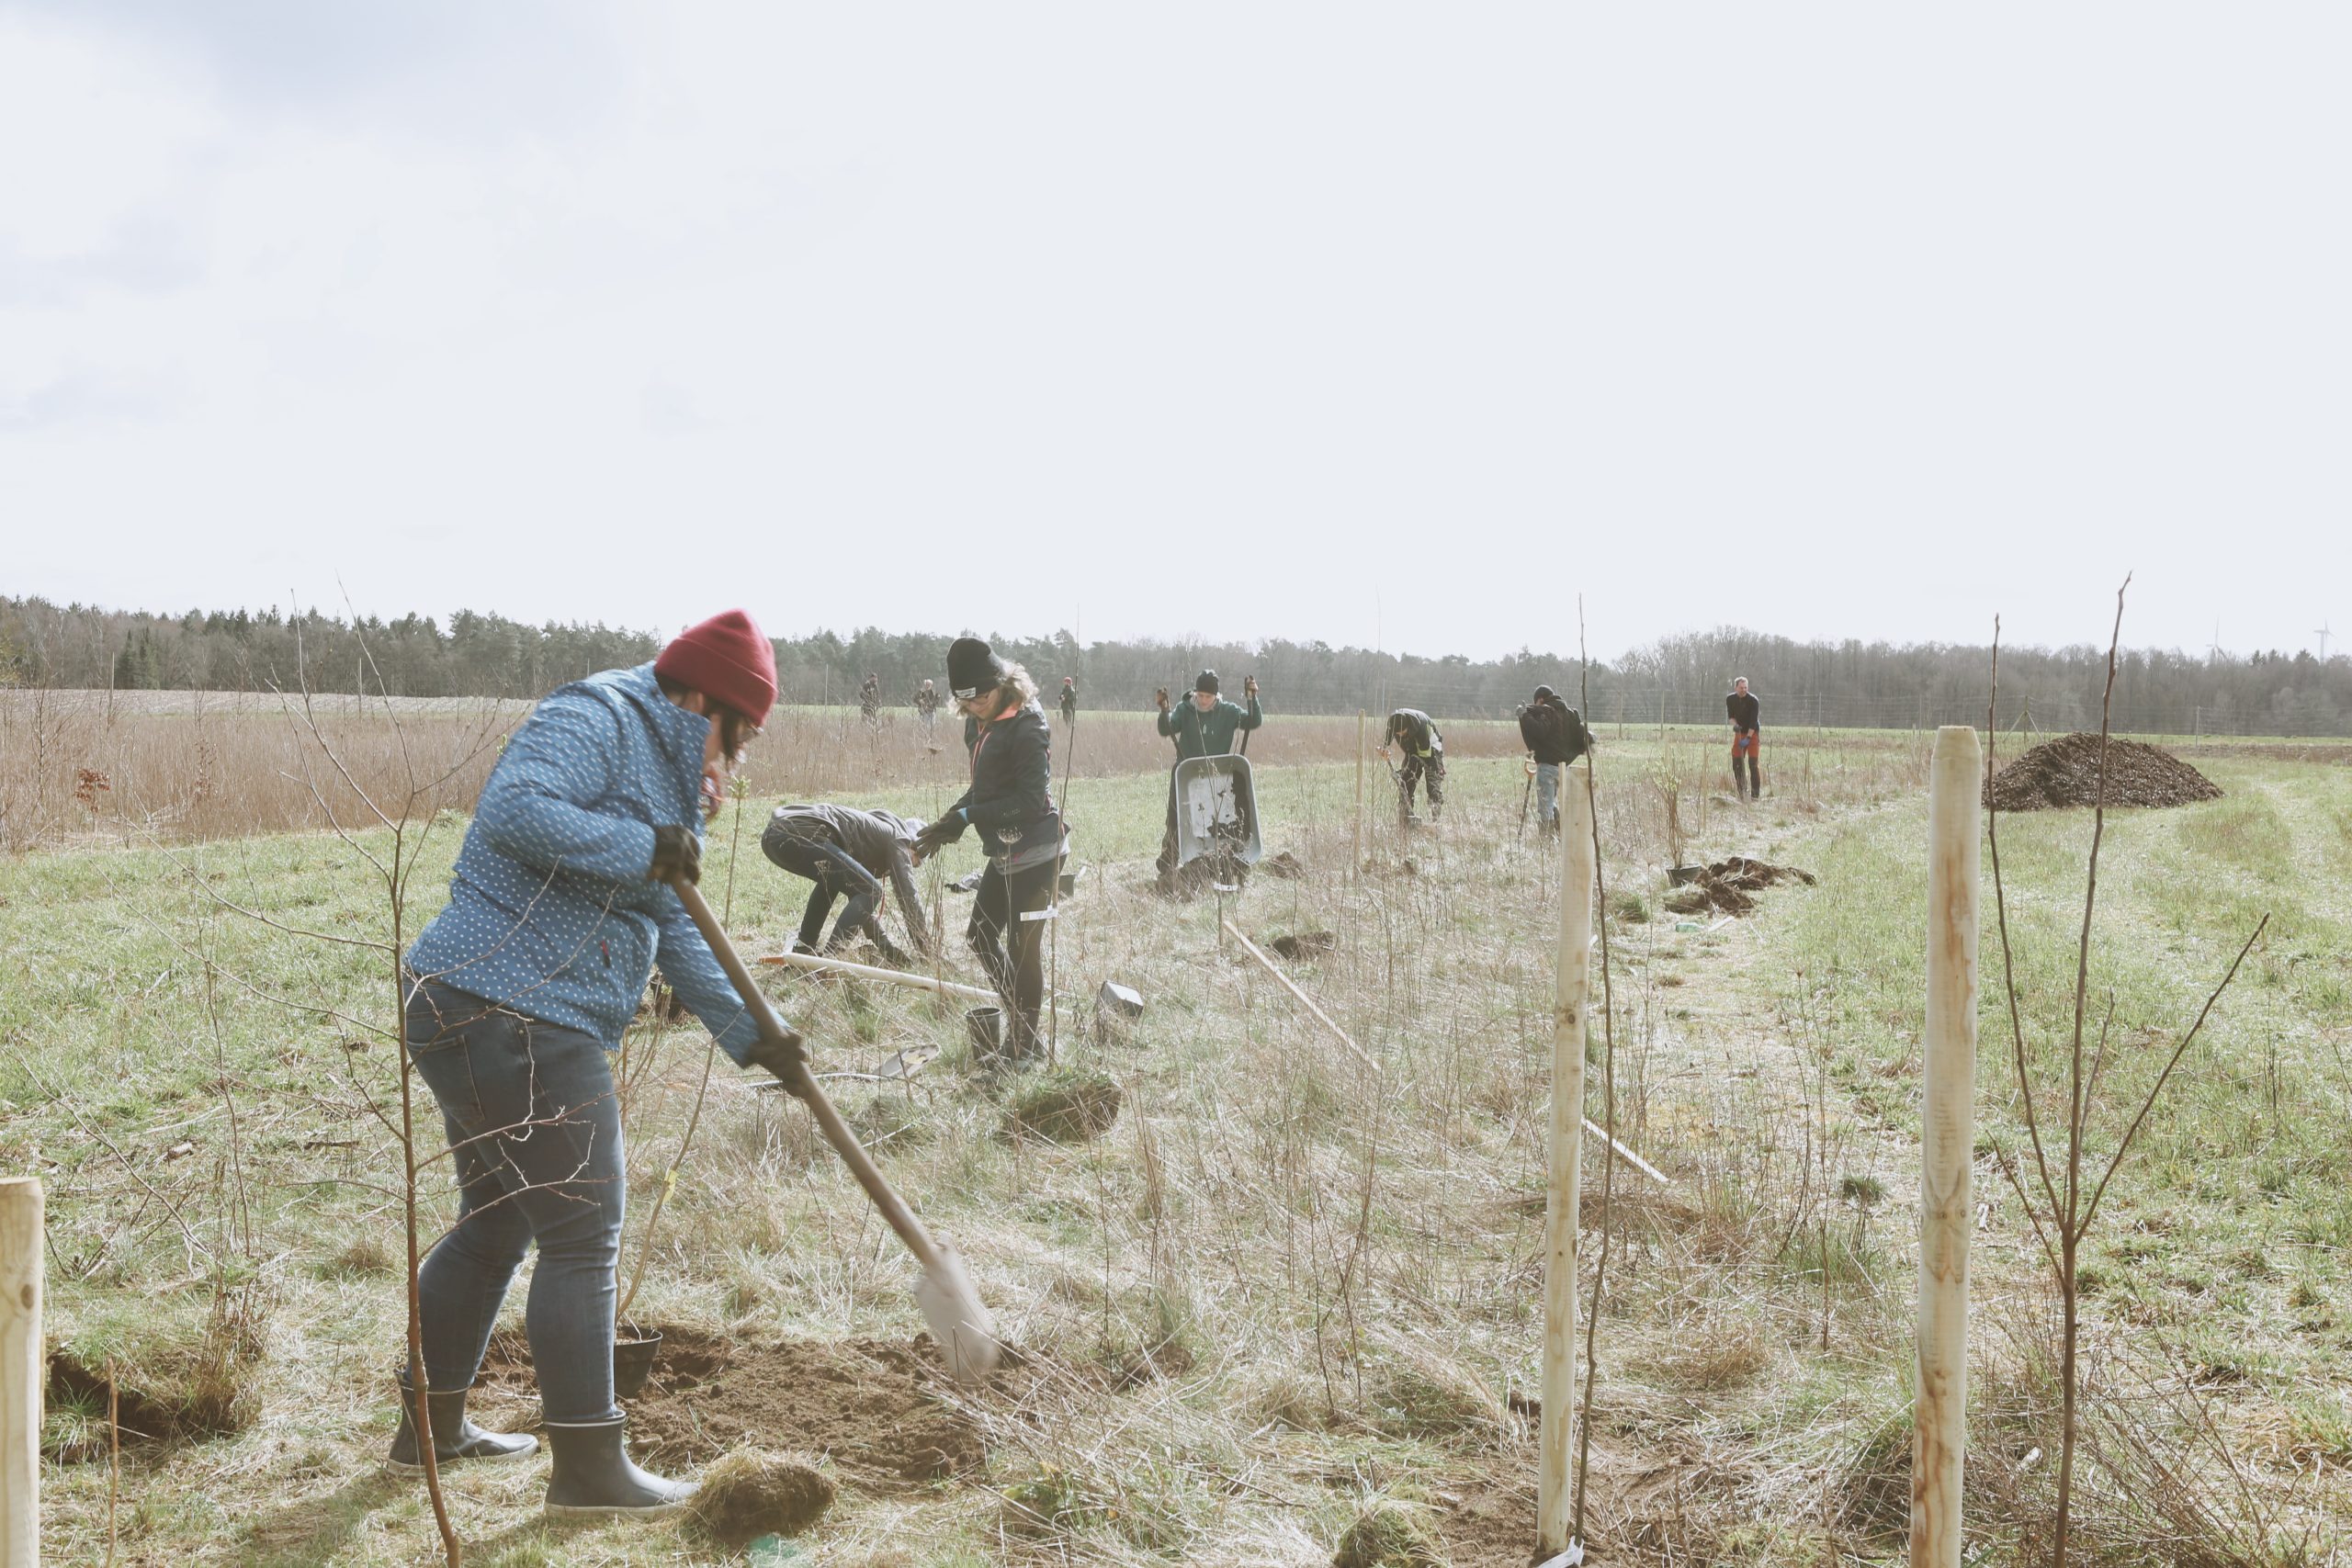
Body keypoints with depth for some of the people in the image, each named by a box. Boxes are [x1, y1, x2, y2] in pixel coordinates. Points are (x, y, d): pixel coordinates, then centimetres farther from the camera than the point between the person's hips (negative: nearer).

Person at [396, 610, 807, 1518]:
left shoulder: (657, 771, 19)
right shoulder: (592, 724, -12)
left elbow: (670, 928, 21)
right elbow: (512, 813, -30)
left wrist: (748, 1035, 16)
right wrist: (644, 848, -22)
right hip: (516, 1024, -11)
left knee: (495, 1228, 21)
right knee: (581, 1240, -4)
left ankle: (431, 1427, 35)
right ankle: (588, 1472, 4)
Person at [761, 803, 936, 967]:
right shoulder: (896, 839, 13)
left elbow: (860, 899, 41)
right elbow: (909, 896, 8)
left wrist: (886, 947, 40)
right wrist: (926, 952, 14)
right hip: (800, 836, -10)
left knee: (832, 879, 35)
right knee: (871, 892, -4)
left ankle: (803, 951, 28)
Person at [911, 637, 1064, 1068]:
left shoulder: (1027, 727, -19)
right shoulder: (979, 724, 8)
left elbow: (1031, 799, -22)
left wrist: (965, 817, -23)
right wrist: (948, 821, 0)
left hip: (1034, 851, -9)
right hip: (1004, 852, 9)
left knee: (1023, 947, -2)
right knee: (981, 936, 14)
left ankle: (1024, 1046, 10)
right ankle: (1020, 1021, 28)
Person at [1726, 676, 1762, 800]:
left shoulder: (1753, 700, -16)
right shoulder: (1730, 699, -2)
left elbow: (1753, 721, -20)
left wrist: (1748, 738, -26)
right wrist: (1734, 724, -16)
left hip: (1753, 733, -4)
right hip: (1739, 733, 4)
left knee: (1753, 764, -10)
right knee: (1736, 764, -1)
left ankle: (1755, 794, -7)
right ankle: (1741, 791, 10)